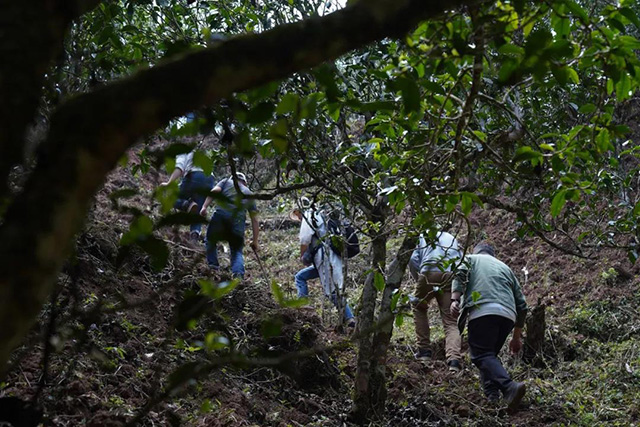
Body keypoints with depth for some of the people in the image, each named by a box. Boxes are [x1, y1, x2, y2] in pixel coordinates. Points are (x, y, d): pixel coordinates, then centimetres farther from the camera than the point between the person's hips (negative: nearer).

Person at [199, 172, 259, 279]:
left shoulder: (226, 182, 26)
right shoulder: (249, 194, 30)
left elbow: (214, 191, 3)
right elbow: (255, 220, 22)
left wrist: (204, 207, -6)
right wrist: (255, 241, 23)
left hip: (221, 215, -1)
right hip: (238, 221, 2)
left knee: (211, 241, 21)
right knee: (237, 251, 13)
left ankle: (213, 266, 6)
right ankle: (238, 273, -10)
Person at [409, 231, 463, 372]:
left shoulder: (422, 237, 25)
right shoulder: (452, 239, 34)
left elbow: (413, 260, 8)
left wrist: (419, 280, 17)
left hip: (429, 273, -2)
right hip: (451, 276, 2)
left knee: (419, 308, 22)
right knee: (450, 321, -3)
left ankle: (424, 350, 11)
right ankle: (454, 359, -25)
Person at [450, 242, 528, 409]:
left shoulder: (470, 259, 26)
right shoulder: (505, 267, 35)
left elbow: (460, 275, 0)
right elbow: (521, 305, 28)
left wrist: (454, 300, -12)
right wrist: (517, 337, 31)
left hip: (482, 311, -5)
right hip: (508, 315, 5)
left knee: (482, 355, -12)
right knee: (490, 355, 17)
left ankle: (510, 387, -33)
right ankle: (492, 393, -1)